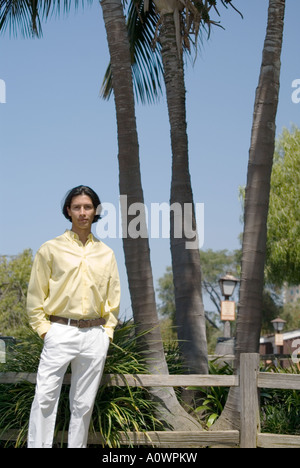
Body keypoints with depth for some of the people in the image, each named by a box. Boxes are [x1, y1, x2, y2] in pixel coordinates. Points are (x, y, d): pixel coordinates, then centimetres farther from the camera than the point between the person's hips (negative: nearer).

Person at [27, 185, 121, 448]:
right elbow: (36, 294, 4)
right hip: (60, 331, -2)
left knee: (84, 403, 6)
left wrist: (107, 332, 8)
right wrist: (43, 327, -4)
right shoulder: (51, 249, 4)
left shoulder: (106, 254, 12)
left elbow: (113, 297, 16)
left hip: (95, 335, 3)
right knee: (45, 397, -10)